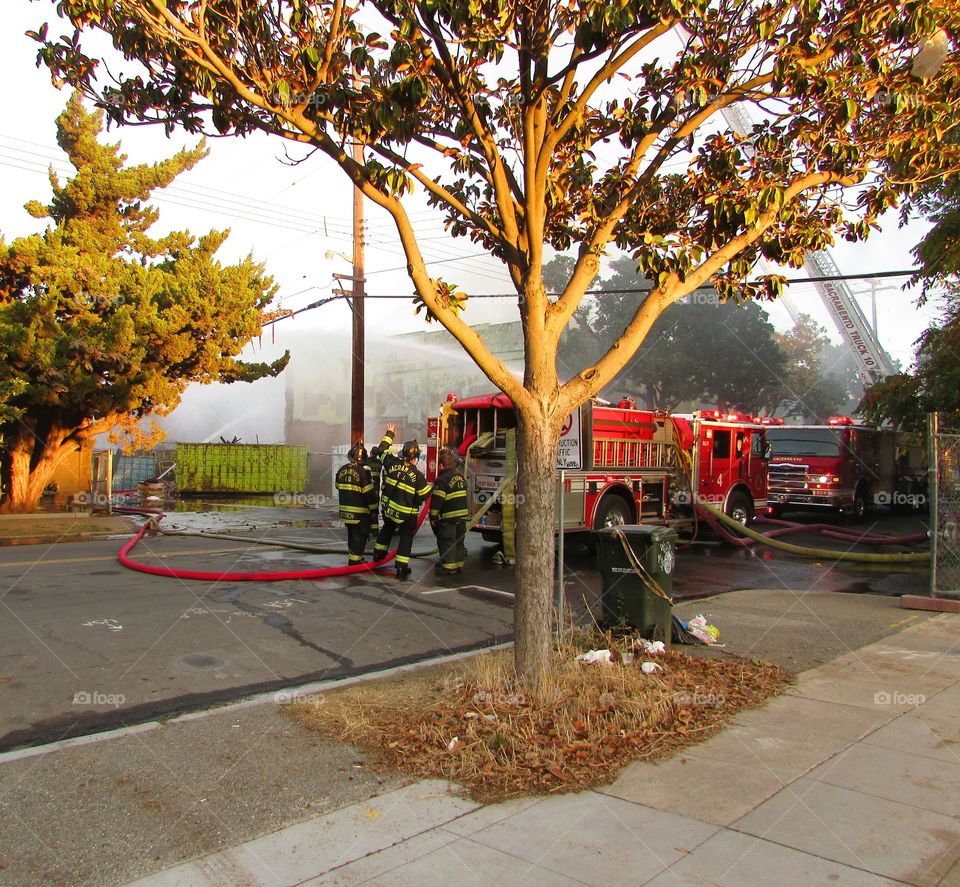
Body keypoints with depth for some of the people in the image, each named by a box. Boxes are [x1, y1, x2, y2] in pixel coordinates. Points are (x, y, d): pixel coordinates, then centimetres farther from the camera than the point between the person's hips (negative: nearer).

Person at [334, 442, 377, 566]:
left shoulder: (342, 470, 2)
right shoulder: (363, 471, -18)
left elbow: (338, 487, 15)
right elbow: (369, 493, -16)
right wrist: (374, 509, -6)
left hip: (345, 510, 6)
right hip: (360, 511, -6)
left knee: (351, 533, 21)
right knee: (360, 535, 4)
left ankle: (352, 555, 32)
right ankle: (355, 559, 3)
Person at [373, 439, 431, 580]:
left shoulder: (392, 464, -11)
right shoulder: (417, 475, -21)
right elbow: (424, 495, -12)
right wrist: (430, 488, 9)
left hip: (389, 508, 5)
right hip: (406, 513, -5)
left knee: (387, 529, 31)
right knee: (406, 537, 8)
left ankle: (379, 553, 44)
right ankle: (402, 568, 5)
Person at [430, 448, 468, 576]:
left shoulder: (442, 480, -14)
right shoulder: (460, 477, 12)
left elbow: (437, 500, -16)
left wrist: (433, 516, -8)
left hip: (448, 517, -8)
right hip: (462, 515, 8)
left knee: (446, 541, 0)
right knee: (459, 541, 15)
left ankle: (448, 566, 1)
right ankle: (459, 564, 22)